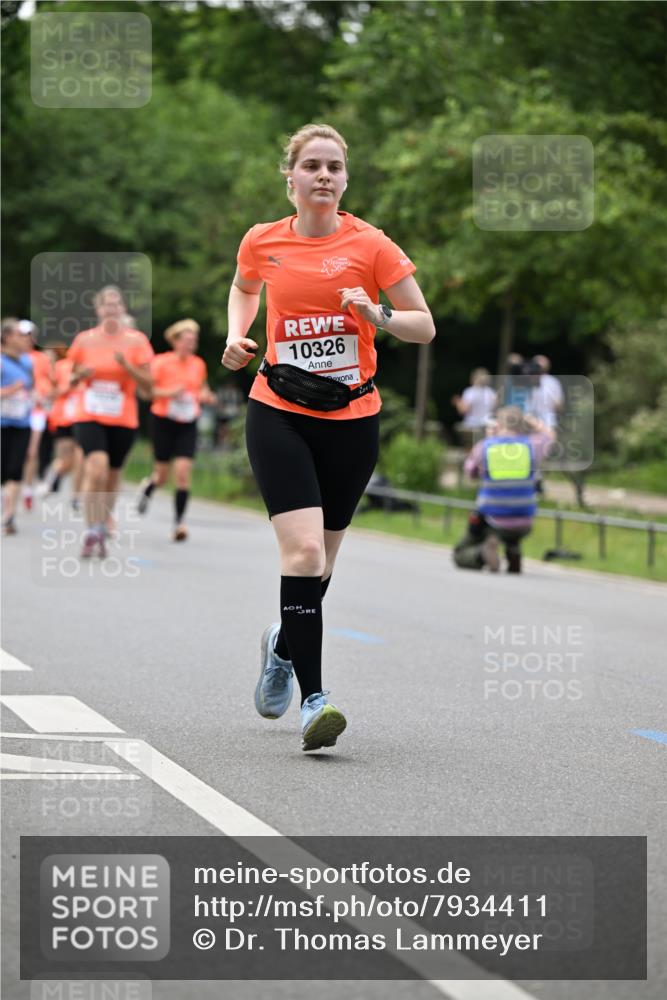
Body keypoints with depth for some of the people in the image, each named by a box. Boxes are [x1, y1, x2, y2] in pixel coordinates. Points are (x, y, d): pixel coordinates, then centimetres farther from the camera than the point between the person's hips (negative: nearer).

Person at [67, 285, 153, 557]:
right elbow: (72, 380, 15)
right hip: (89, 415, -1)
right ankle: (91, 532, -17)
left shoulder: (136, 340, 0)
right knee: (96, 468, -21)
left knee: (112, 475, 8)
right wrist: (80, 375, -9)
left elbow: (148, 384, -2)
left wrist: (126, 366, -18)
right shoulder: (84, 339, 3)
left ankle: (103, 530, 27)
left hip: (123, 419, 1)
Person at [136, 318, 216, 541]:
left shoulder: (199, 364, 4)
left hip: (187, 425, 2)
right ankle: (148, 487, 44)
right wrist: (169, 393, -22)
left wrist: (204, 396, -2)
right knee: (163, 474, 6)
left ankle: (179, 521, -8)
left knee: (183, 472, -12)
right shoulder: (161, 362, -9)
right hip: (163, 422, -2)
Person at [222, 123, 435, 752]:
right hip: (279, 415, -1)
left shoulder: (369, 245, -5)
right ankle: (313, 698, -18)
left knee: (319, 562, 11)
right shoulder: (262, 241, 2)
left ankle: (284, 642, 44)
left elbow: (425, 327, -1)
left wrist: (378, 315, -20)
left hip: (351, 420, 1)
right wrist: (237, 337, 7)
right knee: (303, 548, -19)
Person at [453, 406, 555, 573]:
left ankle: (483, 553, -15)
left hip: (491, 523, -2)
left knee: (460, 556, 18)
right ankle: (514, 552, 17)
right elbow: (548, 434, 19)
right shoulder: (531, 446, -5)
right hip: (524, 525, 2)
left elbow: (471, 473, 14)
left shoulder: (483, 447, -8)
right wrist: (526, 419, 30)